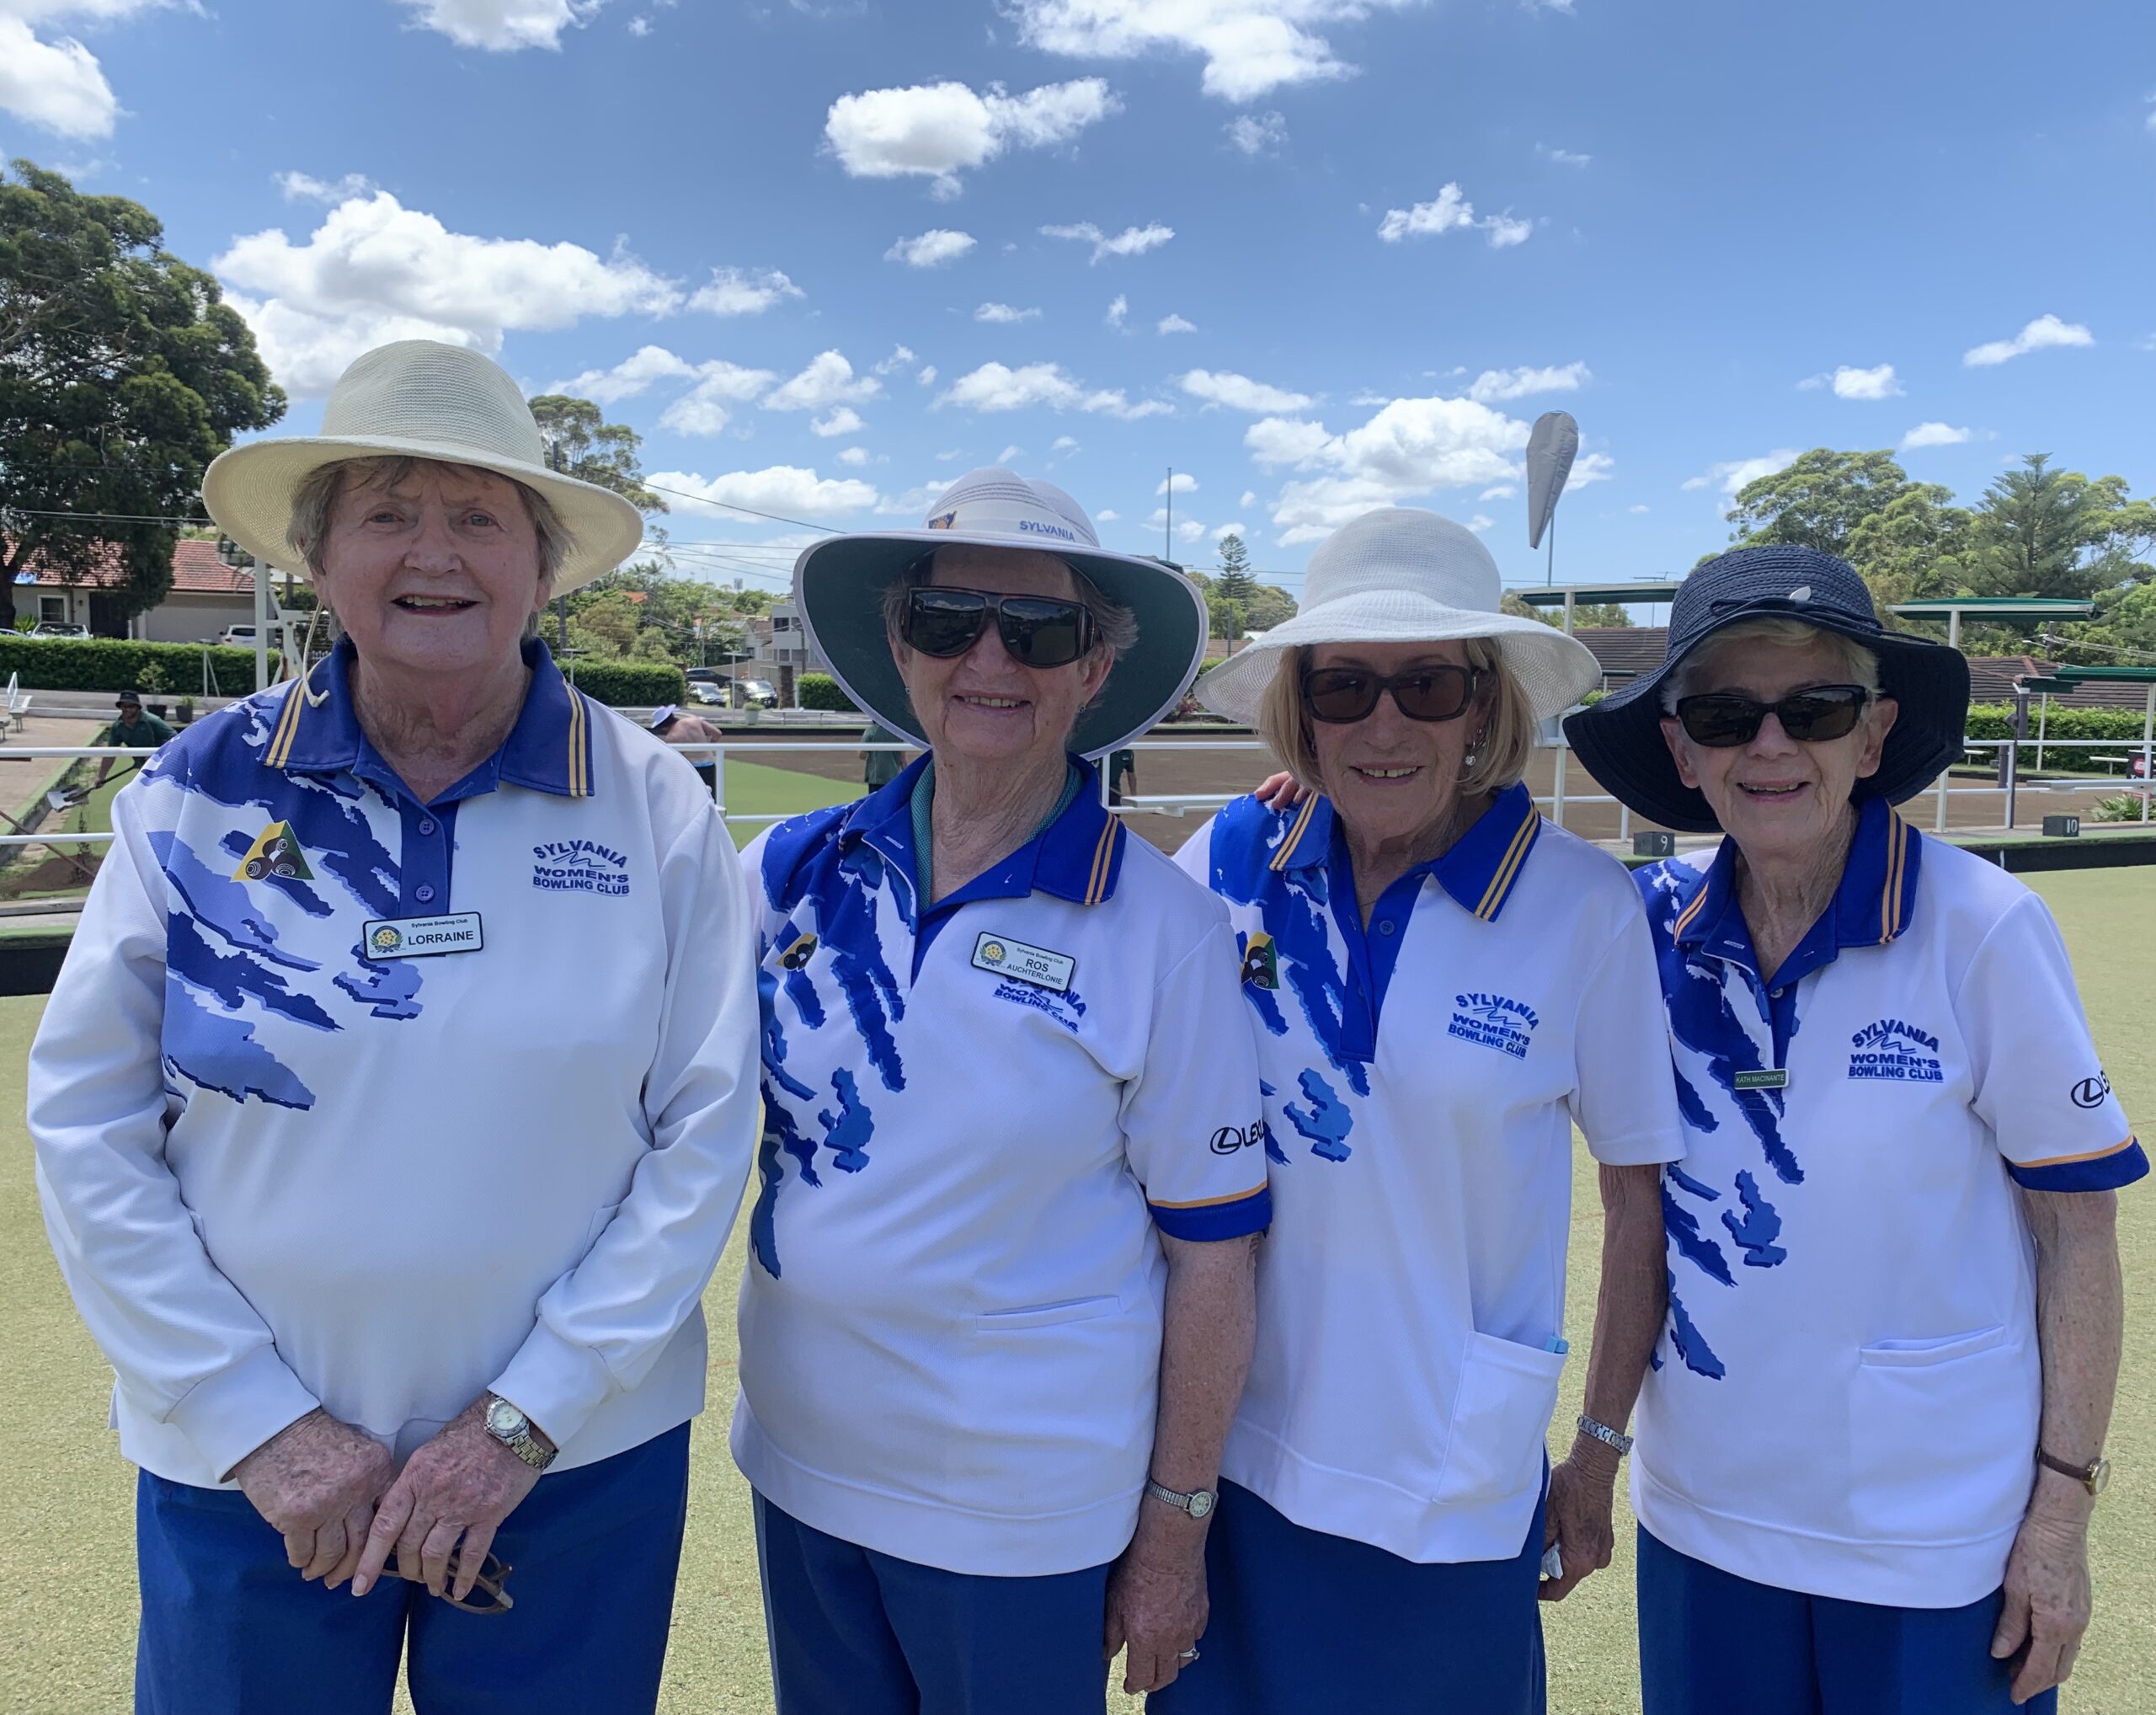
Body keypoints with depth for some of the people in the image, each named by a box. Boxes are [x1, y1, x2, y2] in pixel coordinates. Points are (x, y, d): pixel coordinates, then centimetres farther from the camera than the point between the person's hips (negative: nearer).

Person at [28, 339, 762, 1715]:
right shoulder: (201, 791, -5)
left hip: (581, 1459, 0)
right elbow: (87, 1122, -3)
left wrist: (526, 1420, -10)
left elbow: (703, 1135, -7)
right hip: (246, 1469, 1)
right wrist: (257, 1420, -7)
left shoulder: (654, 809, -8)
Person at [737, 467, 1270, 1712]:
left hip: (1026, 1516, -3)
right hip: (800, 1468, 4)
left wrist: (1175, 1537, -4)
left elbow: (1212, 1253, -9)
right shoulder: (793, 872, -5)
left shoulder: (1164, 931, -15)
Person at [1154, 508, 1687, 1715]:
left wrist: (1603, 1453, 3)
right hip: (1232, 1464, 2)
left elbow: (1643, 1194, -3)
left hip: (1455, 1496, -2)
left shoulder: (1585, 910, -13)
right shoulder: (1226, 868, -8)